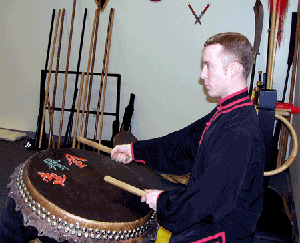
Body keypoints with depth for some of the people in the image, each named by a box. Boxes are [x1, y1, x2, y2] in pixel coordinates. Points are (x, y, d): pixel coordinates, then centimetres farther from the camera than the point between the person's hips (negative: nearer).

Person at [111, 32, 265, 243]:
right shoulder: (225, 112, 3)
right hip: (205, 214, 9)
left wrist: (164, 202, -18)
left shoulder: (240, 132, -29)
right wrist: (136, 151, 7)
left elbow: (216, 196, -31)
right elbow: (186, 143, 10)